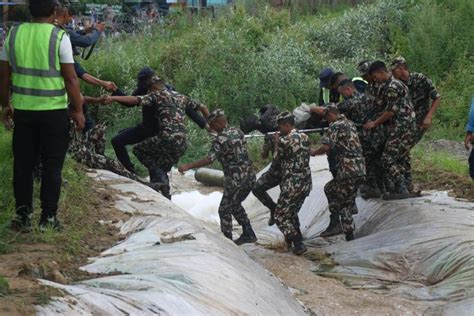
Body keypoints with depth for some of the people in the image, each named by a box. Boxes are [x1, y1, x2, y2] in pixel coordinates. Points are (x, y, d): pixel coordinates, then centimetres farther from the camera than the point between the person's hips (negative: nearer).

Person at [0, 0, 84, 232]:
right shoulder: (59, 37, -9)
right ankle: (48, 219, 9)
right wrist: (78, 110, -3)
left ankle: (23, 217, 15)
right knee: (52, 166, 6)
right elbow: (71, 78, -11)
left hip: (23, 110, 3)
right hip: (54, 111, -3)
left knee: (22, 165, 11)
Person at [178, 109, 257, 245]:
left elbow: (210, 159, -28)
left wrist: (188, 166, -29)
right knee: (235, 205, 25)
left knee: (224, 210, 5)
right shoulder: (237, 131, 8)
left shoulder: (221, 138, -16)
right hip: (250, 177, 8)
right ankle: (248, 234, 25)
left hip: (236, 180, -8)